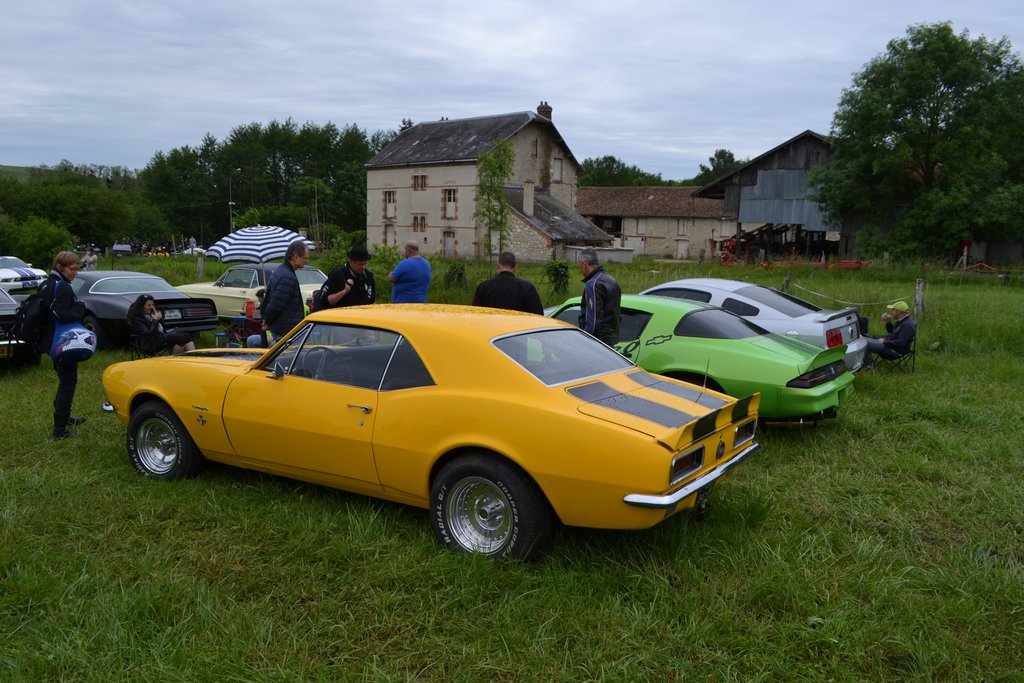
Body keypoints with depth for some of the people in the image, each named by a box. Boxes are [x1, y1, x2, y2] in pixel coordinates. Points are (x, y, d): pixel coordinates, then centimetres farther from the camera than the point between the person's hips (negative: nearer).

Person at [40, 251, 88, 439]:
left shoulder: (46, 285, 12)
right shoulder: (63, 288, -19)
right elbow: (62, 315, -29)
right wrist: (81, 308, -14)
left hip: (51, 342, 10)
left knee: (65, 380, 25)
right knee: (68, 383, -3)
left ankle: (63, 416, 40)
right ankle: (60, 430, -1)